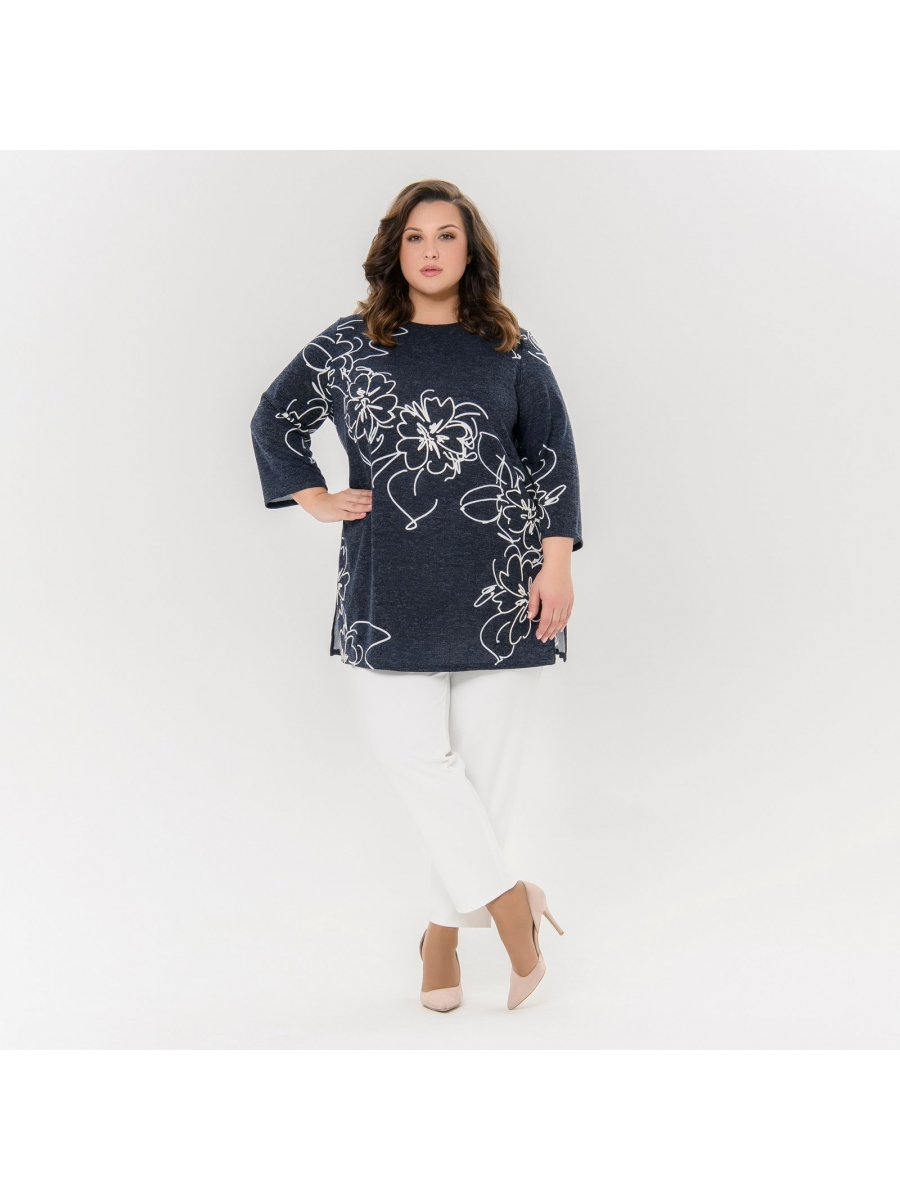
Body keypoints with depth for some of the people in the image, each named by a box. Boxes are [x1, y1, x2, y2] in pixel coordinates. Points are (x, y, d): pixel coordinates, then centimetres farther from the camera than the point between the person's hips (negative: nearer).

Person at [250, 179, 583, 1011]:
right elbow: (274, 419, 19)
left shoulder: (511, 351, 6)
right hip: (390, 588, 1)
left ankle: (447, 927, 15)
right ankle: (507, 897, 7)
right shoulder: (349, 346, 8)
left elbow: (553, 457, 6)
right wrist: (316, 500, 8)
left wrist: (556, 563, -3)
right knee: (411, 754, -7)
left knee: (486, 761, 2)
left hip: (499, 583, 0)